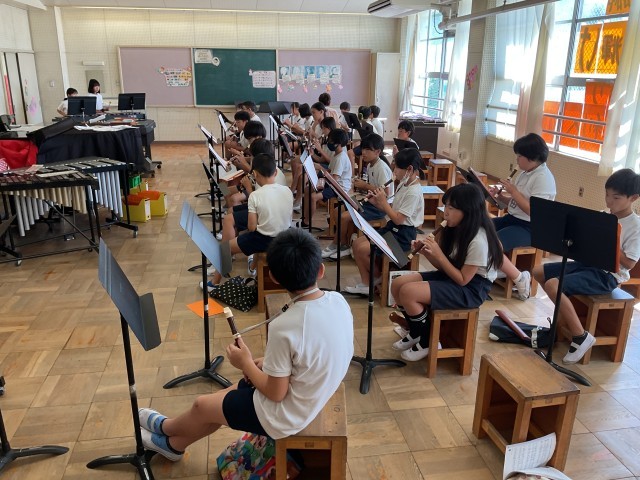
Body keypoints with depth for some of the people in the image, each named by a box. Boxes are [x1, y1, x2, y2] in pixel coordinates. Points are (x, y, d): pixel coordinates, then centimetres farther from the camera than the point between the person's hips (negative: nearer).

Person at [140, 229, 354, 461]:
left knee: (202, 405, 15)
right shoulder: (338, 301, -11)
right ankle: (173, 444, 46)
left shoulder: (284, 327, -33)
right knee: (232, 392, 25)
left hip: (286, 415, -7)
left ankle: (165, 428, 48)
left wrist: (246, 363, -6)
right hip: (314, 397, 7)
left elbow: (275, 393, -22)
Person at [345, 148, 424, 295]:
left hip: (403, 235, -10)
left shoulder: (414, 192, -20)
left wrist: (383, 201, -15)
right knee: (356, 243, 1)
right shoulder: (403, 185, 9)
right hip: (392, 228, 10)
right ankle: (365, 284, 4)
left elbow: (398, 219, -23)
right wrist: (377, 202, -2)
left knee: (362, 250, -18)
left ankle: (378, 278, 9)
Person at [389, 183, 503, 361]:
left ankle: (428, 342, -1)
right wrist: (427, 252, -13)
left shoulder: (478, 240, -24)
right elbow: (444, 266, 6)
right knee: (397, 284, -3)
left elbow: (463, 280, -21)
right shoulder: (456, 229, 2)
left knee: (407, 292, -25)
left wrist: (438, 254, -24)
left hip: (471, 288, -9)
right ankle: (415, 333, 16)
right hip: (452, 277, 9)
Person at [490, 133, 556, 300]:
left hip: (529, 228, -9)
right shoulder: (525, 173, 10)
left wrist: (513, 191, -17)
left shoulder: (544, 178, -17)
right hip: (512, 219, 9)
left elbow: (532, 210, -23)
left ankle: (520, 278, -8)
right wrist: (502, 197, -2)